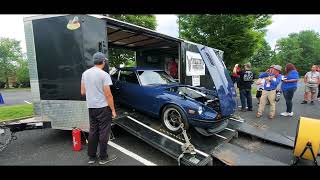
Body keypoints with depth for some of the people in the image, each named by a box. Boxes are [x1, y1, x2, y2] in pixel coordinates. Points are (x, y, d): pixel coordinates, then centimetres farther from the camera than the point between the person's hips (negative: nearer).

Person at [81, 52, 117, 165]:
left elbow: (83, 92, 9)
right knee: (103, 132, 4)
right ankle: (103, 158, 17)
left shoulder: (85, 73, 6)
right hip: (103, 107, -6)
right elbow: (108, 94, -16)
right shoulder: (104, 74, -14)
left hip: (91, 107, 7)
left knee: (93, 131, 15)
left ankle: (91, 157, 26)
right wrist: (113, 110, -9)